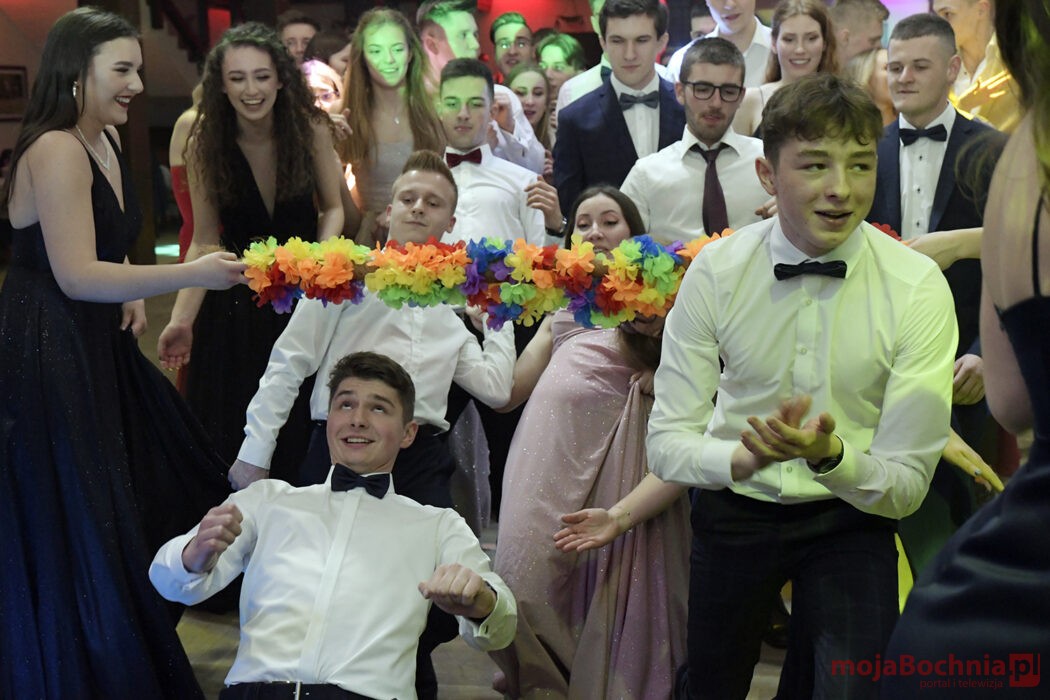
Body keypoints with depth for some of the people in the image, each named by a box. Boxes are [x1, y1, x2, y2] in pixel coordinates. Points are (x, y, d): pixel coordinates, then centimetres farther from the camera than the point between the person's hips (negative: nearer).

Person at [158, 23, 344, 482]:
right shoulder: (206, 143, -10)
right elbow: (204, 241, -8)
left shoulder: (310, 128, -11)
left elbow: (333, 208, 1)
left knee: (304, 425, 6)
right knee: (233, 433, 5)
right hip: (236, 301, 0)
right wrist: (182, 318, -17)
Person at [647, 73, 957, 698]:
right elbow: (667, 443, -16)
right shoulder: (716, 270, -16)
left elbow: (907, 487, -17)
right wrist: (743, 457, -36)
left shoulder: (919, 288, -19)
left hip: (851, 516, -1)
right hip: (735, 507, 1)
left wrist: (831, 456, -37)